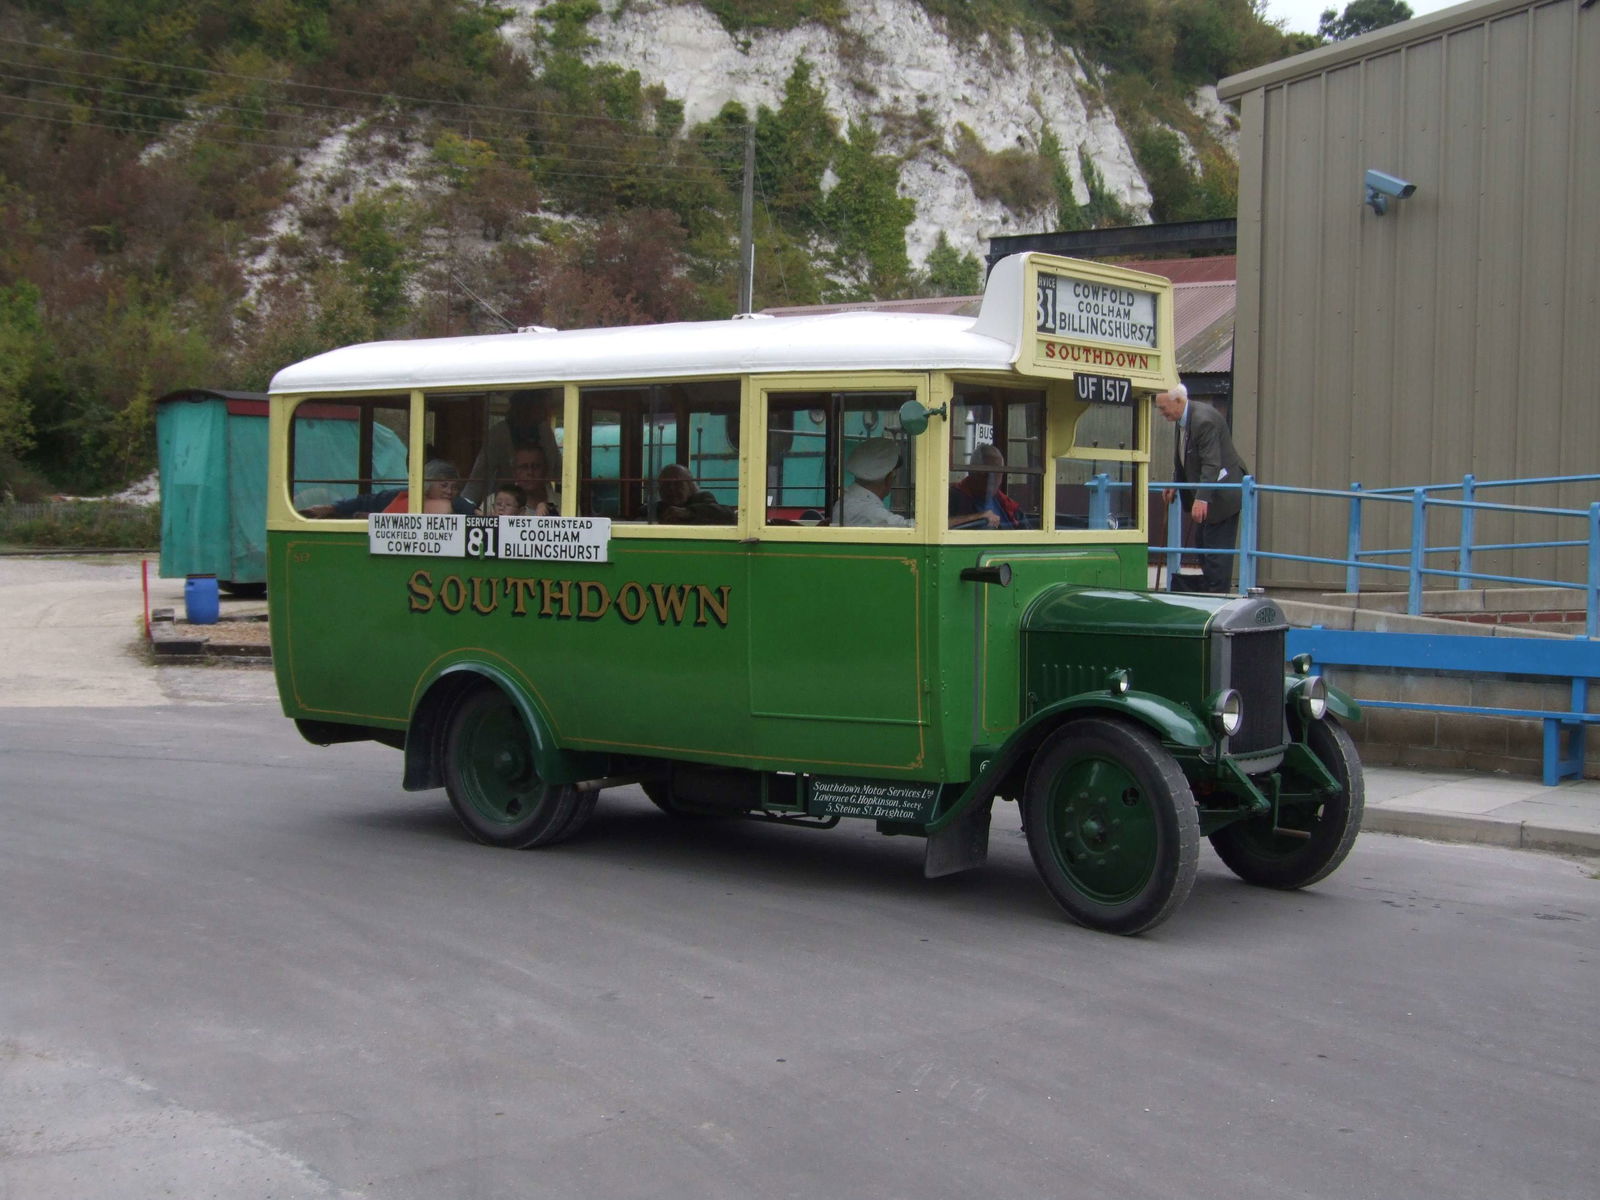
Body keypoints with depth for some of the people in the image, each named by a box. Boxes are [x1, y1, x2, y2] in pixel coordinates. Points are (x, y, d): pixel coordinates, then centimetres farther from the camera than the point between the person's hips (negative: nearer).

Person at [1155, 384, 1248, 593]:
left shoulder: (1204, 420, -25)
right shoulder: (1183, 420, 6)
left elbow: (1211, 464, -28)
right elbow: (1182, 460, 19)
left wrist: (1202, 498, -34)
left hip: (1222, 493, -11)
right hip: (1207, 493, 11)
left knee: (1217, 548, -8)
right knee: (1202, 543, 16)